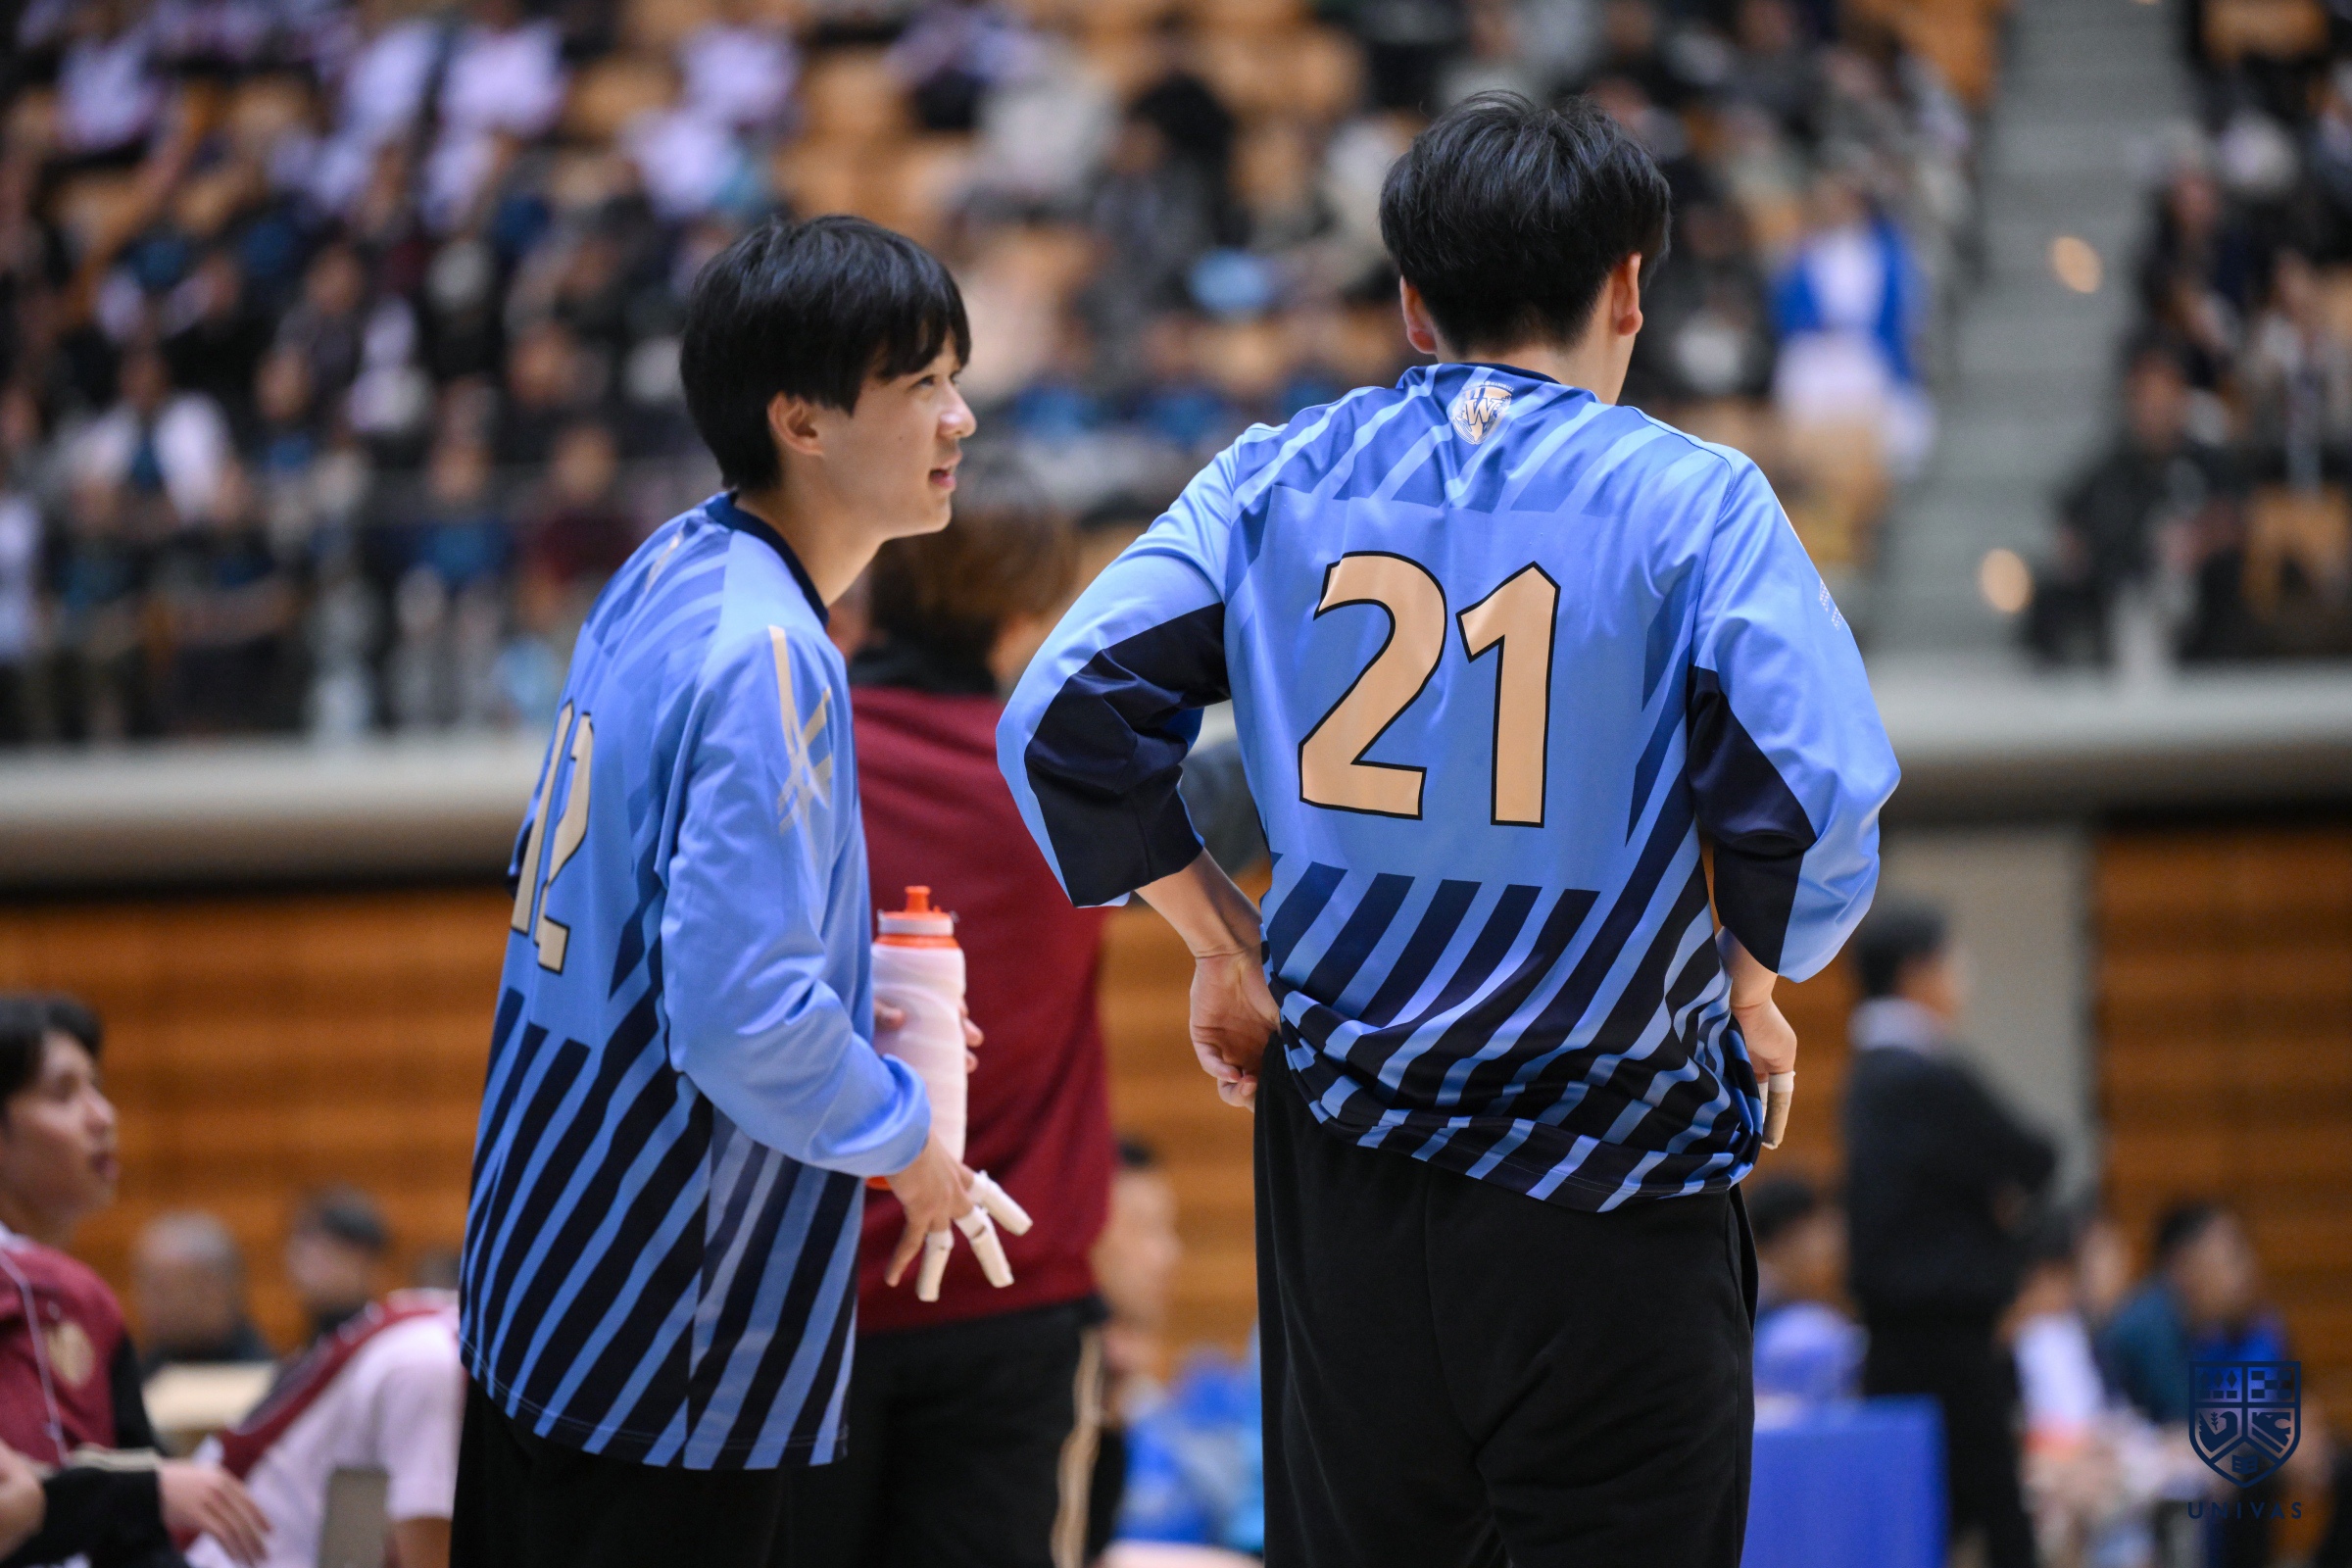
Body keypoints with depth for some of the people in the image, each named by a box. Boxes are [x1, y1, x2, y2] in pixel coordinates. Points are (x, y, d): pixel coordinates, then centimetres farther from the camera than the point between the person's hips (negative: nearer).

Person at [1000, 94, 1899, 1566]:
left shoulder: (1277, 479, 5)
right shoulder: (1690, 499, -6)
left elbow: (1061, 721, 0)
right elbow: (1820, 794, -17)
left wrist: (1226, 946, 10)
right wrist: (1754, 989, 1)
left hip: (1344, 1163, 4)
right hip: (1610, 1174, -4)